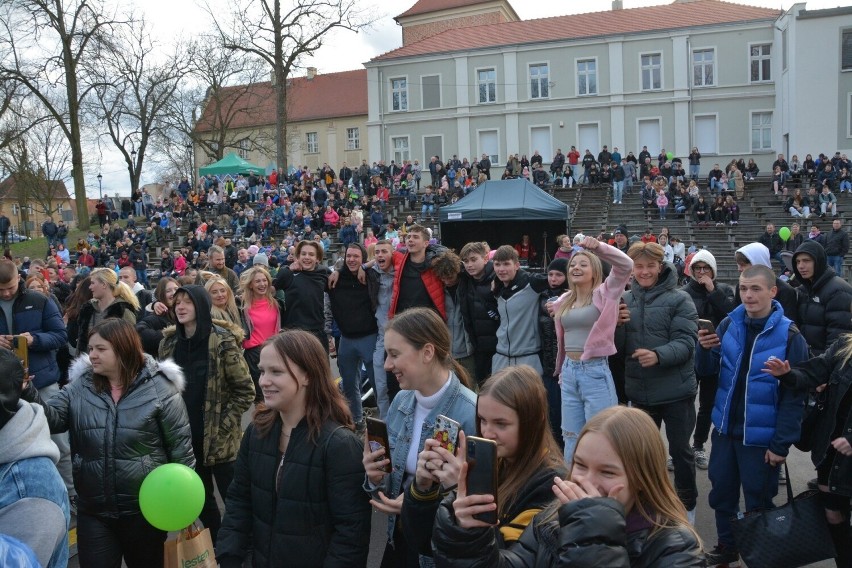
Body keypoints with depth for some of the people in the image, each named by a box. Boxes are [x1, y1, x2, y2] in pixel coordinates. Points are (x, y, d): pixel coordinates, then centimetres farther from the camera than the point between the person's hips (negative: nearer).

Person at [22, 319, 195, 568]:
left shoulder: (158, 387, -9)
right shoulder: (79, 386, 4)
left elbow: (180, 444, -6)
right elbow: (51, 418, -8)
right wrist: (27, 393, -25)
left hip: (146, 508, -2)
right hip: (93, 510, 3)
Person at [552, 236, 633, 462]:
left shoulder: (604, 294, -4)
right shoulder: (564, 301, 12)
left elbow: (626, 265, -20)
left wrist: (599, 247, -31)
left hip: (596, 371, -6)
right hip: (569, 372, 6)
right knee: (571, 438, 16)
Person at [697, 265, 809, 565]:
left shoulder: (789, 336, -14)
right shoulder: (729, 324, -3)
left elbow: (794, 397, -11)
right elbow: (707, 371, 3)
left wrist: (781, 444, -13)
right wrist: (705, 349, -18)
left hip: (761, 437, -4)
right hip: (725, 429, 4)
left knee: (758, 503, 10)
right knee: (721, 493, 16)